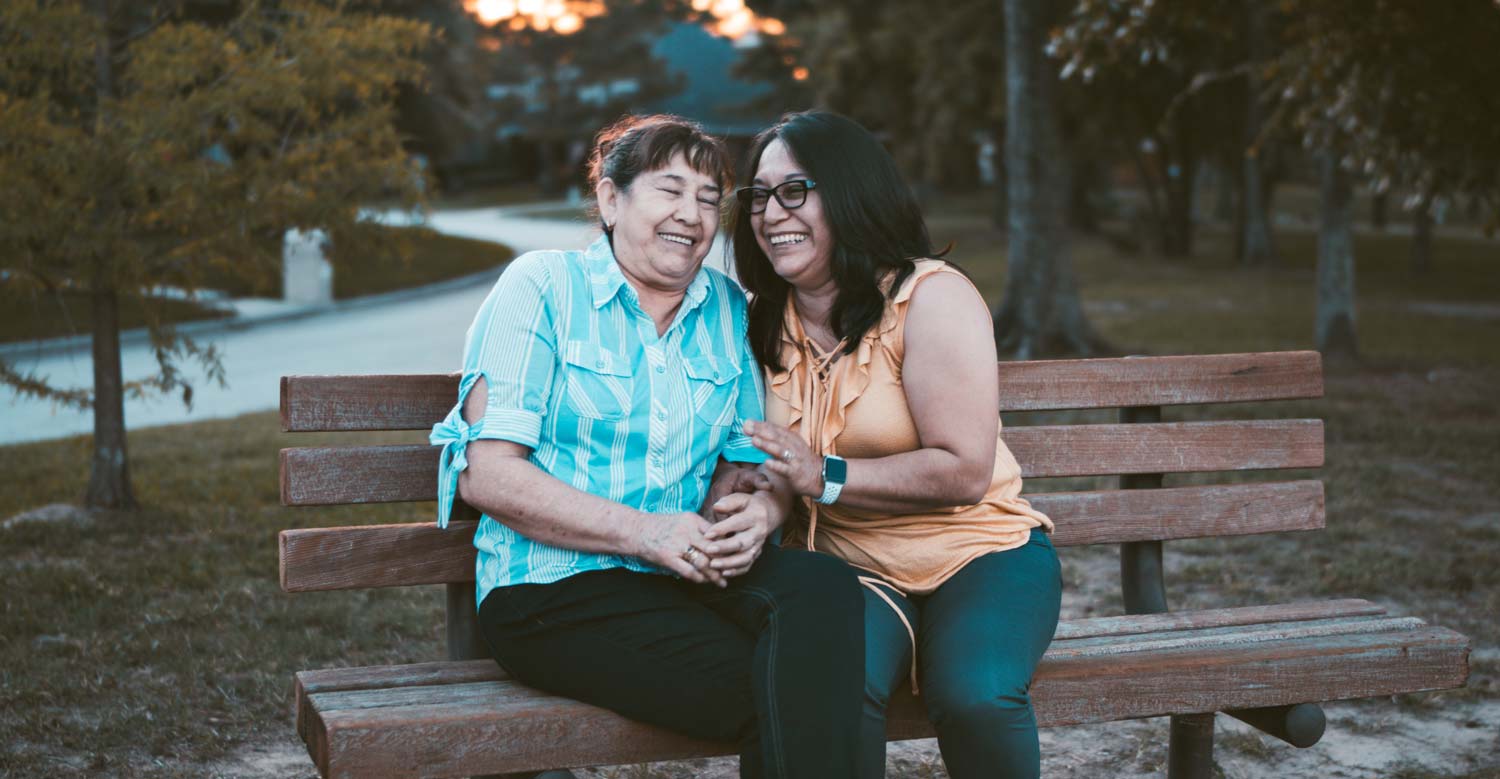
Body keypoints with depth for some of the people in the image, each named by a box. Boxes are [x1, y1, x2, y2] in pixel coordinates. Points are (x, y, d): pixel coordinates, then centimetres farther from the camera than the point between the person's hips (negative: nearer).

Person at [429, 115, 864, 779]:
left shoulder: (728, 309, 13)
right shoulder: (543, 286, -1)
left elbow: (753, 457, 14)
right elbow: (487, 476, -9)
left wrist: (760, 510, -12)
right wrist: (645, 532, -18)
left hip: (693, 575, 5)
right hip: (554, 590, -5)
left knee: (824, 587, -28)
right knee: (785, 691, -28)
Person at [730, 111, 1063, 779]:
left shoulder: (930, 297, -9)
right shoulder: (763, 322, 9)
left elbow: (964, 472, -17)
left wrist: (825, 476, -21)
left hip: (981, 555, -2)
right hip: (849, 570, 3)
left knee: (975, 694, -33)